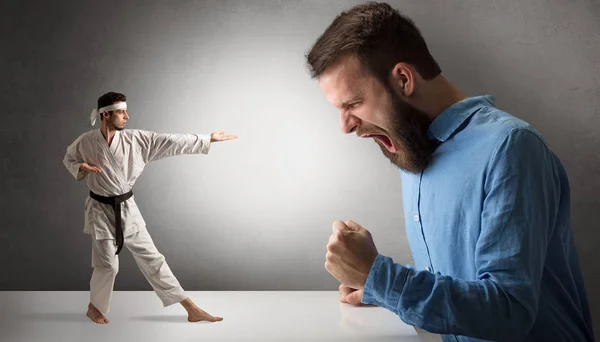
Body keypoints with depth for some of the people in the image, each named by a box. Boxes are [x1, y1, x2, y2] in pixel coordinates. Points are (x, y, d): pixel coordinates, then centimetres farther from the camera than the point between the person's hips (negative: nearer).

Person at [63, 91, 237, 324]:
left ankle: (191, 309, 8)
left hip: (127, 209, 3)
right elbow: (68, 159, 9)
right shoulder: (86, 142, -11)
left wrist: (208, 139, -10)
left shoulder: (135, 139, -8)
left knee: (152, 258, 6)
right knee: (108, 265, 1)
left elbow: (170, 142, -9)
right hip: (101, 211, -3)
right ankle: (94, 308, 32)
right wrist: (81, 169, -14)